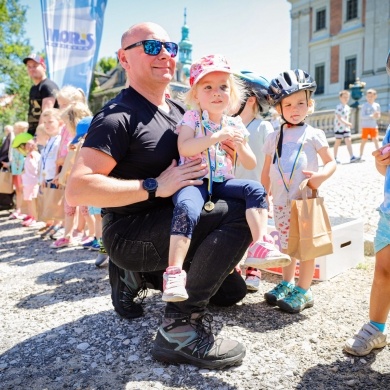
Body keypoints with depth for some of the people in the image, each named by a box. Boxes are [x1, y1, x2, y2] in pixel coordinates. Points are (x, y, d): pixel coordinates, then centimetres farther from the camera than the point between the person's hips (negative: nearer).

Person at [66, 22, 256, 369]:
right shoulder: (118, 116, -15)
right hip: (131, 234, -9)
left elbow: (190, 160, 26)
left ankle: (141, 275, 18)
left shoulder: (179, 112, 10)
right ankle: (179, 327, -19)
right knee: (241, 213, -27)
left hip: (170, 223, 9)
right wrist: (155, 186, -27)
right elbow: (77, 190, -24)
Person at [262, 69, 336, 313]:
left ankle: (304, 291, 12)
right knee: (286, 245, 14)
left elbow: (331, 162, 0)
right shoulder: (273, 138, 10)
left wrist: (321, 176, -20)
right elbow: (266, 172, 13)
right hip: (281, 202, 4)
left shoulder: (314, 134, 0)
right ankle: (287, 284, 29)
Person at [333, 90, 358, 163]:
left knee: (348, 141, -4)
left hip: (346, 128, 6)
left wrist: (348, 124, 15)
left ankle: (352, 157, -9)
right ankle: (335, 158, 12)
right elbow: (339, 117, -22)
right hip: (339, 128, -6)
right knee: (337, 142, 3)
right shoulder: (338, 107, -12)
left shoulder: (348, 107, 11)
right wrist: (347, 123, -27)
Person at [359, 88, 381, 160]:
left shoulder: (377, 105, 5)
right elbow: (362, 116, -14)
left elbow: (378, 115, 11)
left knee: (376, 140, -3)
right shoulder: (364, 105, -6)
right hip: (365, 126, -2)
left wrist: (377, 116, -14)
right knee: (364, 141, 3)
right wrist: (372, 116, -23)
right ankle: (361, 156, 13)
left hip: (374, 126, 3)